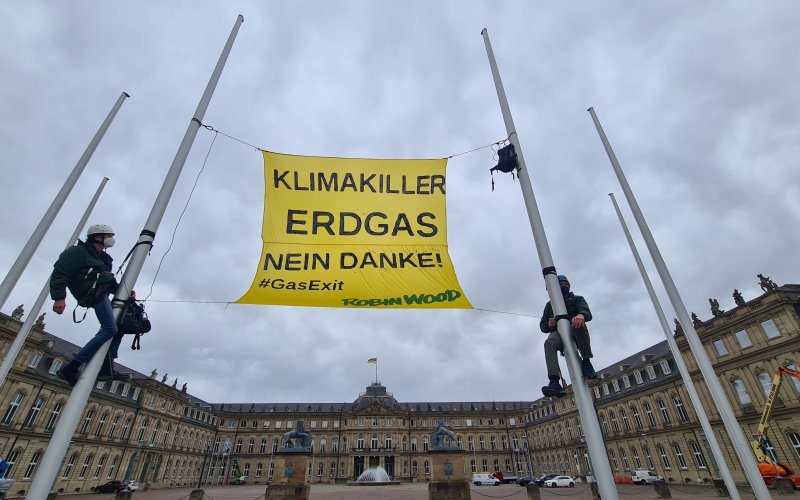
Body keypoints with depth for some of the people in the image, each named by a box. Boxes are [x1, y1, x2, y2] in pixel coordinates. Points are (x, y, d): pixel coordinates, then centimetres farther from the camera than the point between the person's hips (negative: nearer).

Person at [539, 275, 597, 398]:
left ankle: (586, 361, -24)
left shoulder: (577, 299, 20)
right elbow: (542, 326, 18)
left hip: (575, 332, -1)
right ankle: (554, 381, -48)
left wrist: (581, 315, -30)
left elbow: (587, 313, -3)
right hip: (558, 333, 1)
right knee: (549, 342, -35)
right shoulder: (550, 304, 25)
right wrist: (549, 325, -9)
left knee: (579, 324, -38)